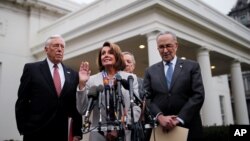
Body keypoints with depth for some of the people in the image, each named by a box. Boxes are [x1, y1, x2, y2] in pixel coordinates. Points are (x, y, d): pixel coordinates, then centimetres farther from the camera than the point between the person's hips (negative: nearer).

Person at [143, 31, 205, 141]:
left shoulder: (192, 66, 4)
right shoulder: (150, 71, 9)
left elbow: (198, 95, -5)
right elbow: (146, 99, 1)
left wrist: (179, 119, -14)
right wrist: (160, 117, -16)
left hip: (187, 127, -1)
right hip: (159, 127, 1)